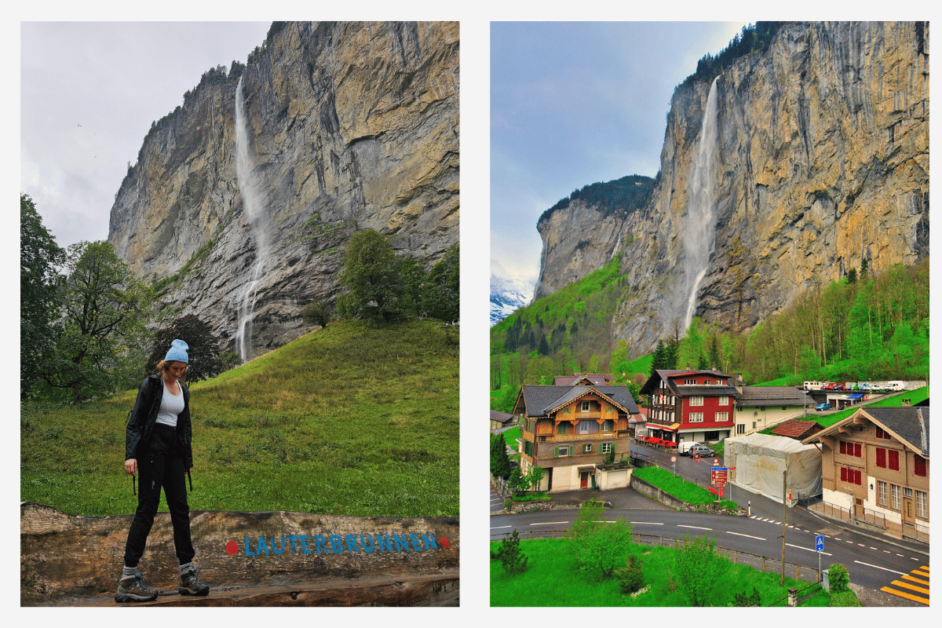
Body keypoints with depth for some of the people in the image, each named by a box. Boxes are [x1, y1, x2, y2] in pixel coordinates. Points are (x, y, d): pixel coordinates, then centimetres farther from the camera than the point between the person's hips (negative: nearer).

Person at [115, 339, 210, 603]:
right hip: (152, 447, -7)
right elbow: (135, 420, -8)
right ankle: (128, 578, -4)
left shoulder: (183, 390, 16)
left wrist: (187, 459, 19)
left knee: (180, 508, 3)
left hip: (174, 451, 7)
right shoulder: (151, 384, -3)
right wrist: (130, 454, -18)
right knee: (147, 508, -9)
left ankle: (187, 574, 6)